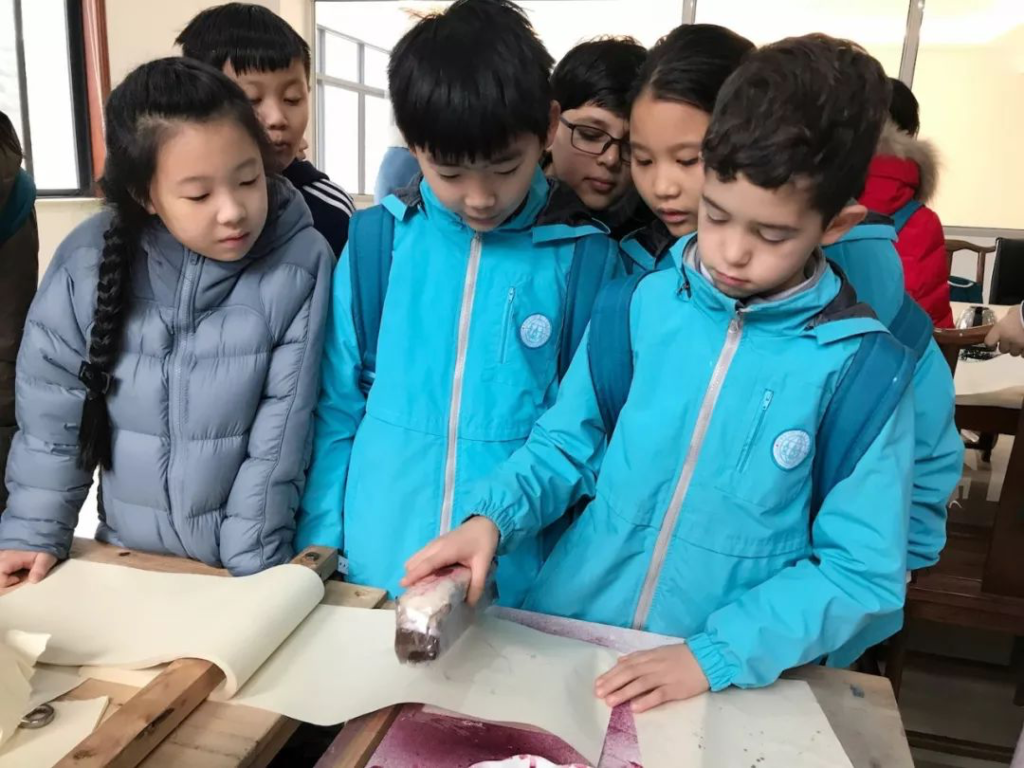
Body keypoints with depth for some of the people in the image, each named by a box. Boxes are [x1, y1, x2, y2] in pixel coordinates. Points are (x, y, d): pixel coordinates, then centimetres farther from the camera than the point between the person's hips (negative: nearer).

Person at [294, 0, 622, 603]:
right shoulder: (376, 240, -4)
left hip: (520, 579, -1)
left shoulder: (587, 256, -8)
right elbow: (338, 405, 3)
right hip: (373, 568, 2)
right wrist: (319, 539, 3)